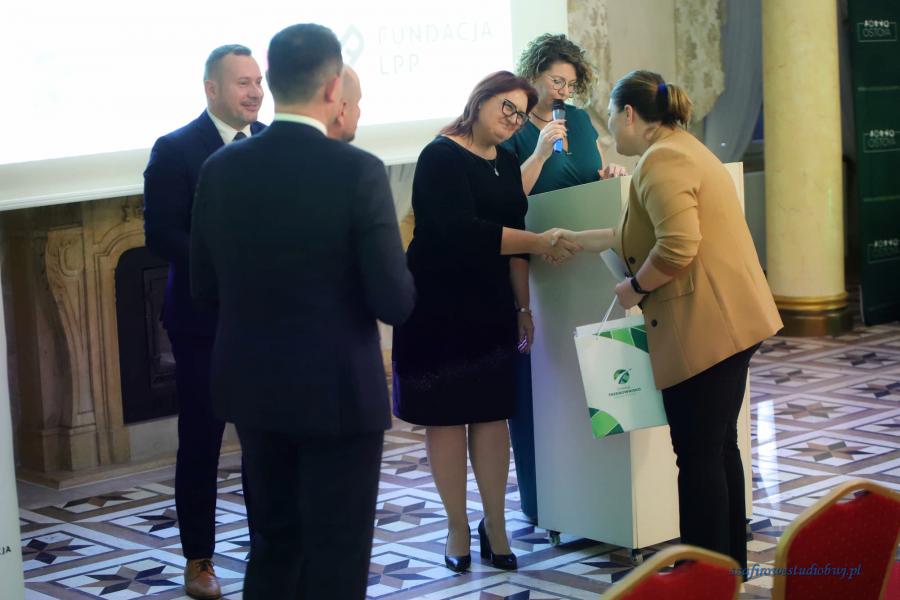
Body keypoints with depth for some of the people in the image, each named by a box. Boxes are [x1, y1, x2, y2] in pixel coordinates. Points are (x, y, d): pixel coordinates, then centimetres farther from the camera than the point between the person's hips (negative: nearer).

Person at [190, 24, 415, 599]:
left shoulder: (221, 169, -3)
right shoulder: (358, 171, -17)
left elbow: (205, 288, 5)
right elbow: (396, 302, -17)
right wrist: (379, 284, 5)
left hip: (252, 386, 5)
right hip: (337, 391, -5)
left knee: (275, 537, 20)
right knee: (337, 553, 6)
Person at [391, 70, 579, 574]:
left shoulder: (507, 164, 11)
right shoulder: (442, 157, -12)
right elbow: (460, 230, -24)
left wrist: (523, 307, 12)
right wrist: (537, 242, -25)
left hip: (491, 306, 6)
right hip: (439, 305, -6)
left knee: (492, 413, 3)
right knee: (447, 414, 1)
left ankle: (495, 524, 11)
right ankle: (458, 527, 11)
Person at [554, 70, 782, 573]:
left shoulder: (662, 160, -15)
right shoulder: (682, 149, 18)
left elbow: (676, 248, -26)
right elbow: (650, 234, 28)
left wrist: (634, 287, -11)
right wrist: (578, 240, 34)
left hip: (704, 328, -11)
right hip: (729, 322, 11)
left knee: (699, 454, -4)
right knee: (719, 447, 17)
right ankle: (730, 563, 27)